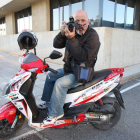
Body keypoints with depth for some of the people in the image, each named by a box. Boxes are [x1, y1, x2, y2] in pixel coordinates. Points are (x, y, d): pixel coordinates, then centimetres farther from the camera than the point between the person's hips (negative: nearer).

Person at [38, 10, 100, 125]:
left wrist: (72, 39, -32)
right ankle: (48, 102, 27)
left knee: (60, 83, -25)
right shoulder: (72, 31, 6)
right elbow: (56, 45, 3)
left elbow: (83, 57, -29)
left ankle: (55, 113, -8)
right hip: (69, 68, 9)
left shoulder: (92, 36, -17)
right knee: (50, 75, 16)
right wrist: (62, 33, -16)